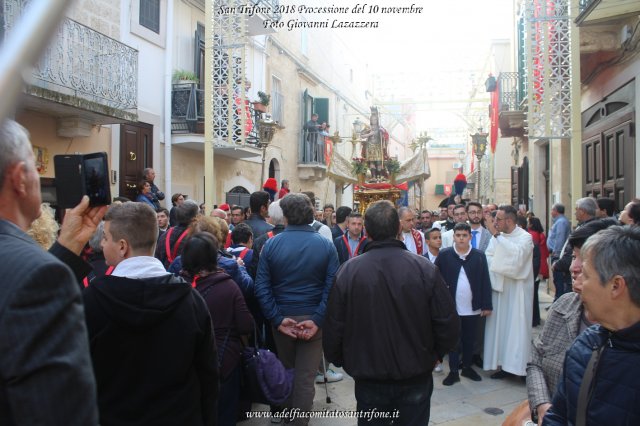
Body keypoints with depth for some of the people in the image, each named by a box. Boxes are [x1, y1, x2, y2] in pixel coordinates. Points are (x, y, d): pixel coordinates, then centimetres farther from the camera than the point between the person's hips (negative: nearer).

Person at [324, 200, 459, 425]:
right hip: (416, 380, 0)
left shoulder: (348, 271, -15)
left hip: (369, 381, 0)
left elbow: (334, 329, -10)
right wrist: (432, 355, 8)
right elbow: (449, 326, -11)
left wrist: (343, 362, 9)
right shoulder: (425, 269, -14)